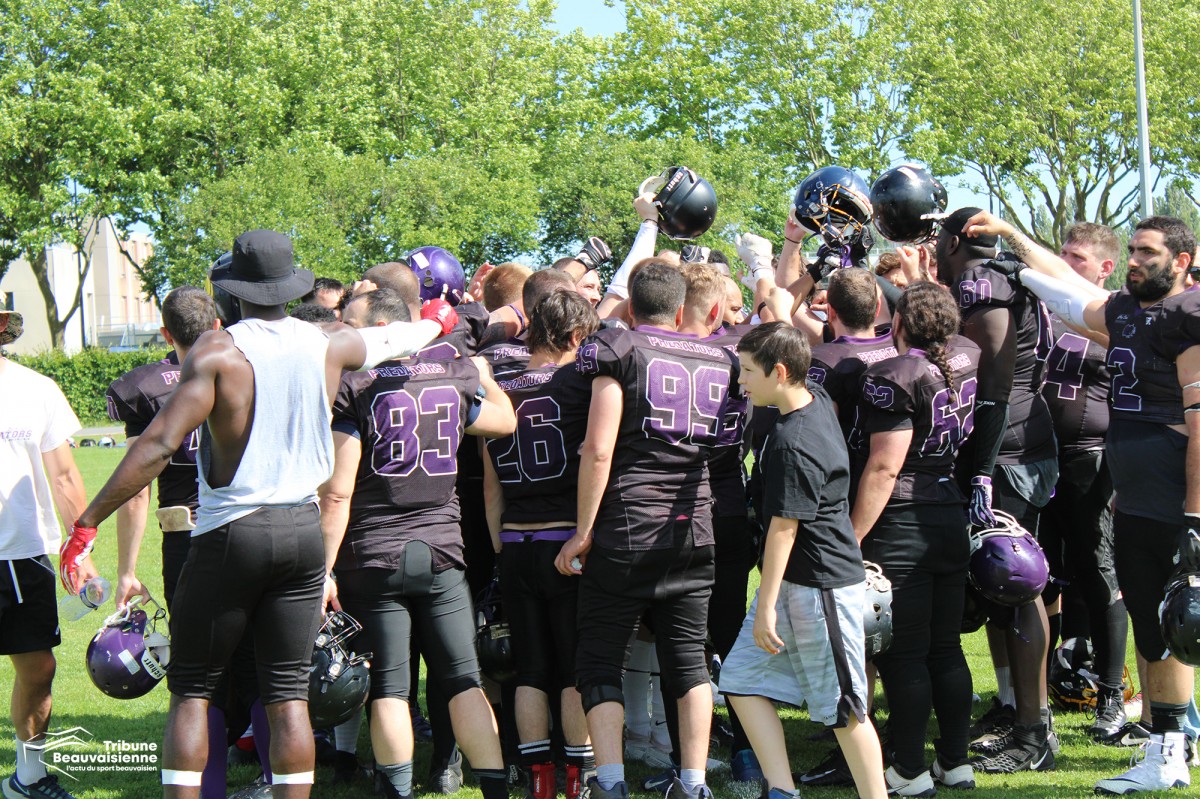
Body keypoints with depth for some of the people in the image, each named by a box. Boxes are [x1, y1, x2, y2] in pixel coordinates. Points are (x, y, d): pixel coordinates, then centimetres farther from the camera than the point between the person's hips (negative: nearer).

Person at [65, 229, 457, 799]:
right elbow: (392, 340, 25)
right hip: (302, 530, 4)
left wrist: (87, 523, -14)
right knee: (288, 692, 6)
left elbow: (158, 445, -18)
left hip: (230, 535, -4)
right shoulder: (328, 345, 3)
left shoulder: (217, 352, -10)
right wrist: (435, 322, 48)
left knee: (191, 689, 5)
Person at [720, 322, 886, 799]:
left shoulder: (792, 446, -22)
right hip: (793, 583, 10)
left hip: (822, 588, -10)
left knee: (843, 709, -1)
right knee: (743, 679, 7)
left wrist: (766, 606, -19)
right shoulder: (816, 399, 4)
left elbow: (784, 528, -21)